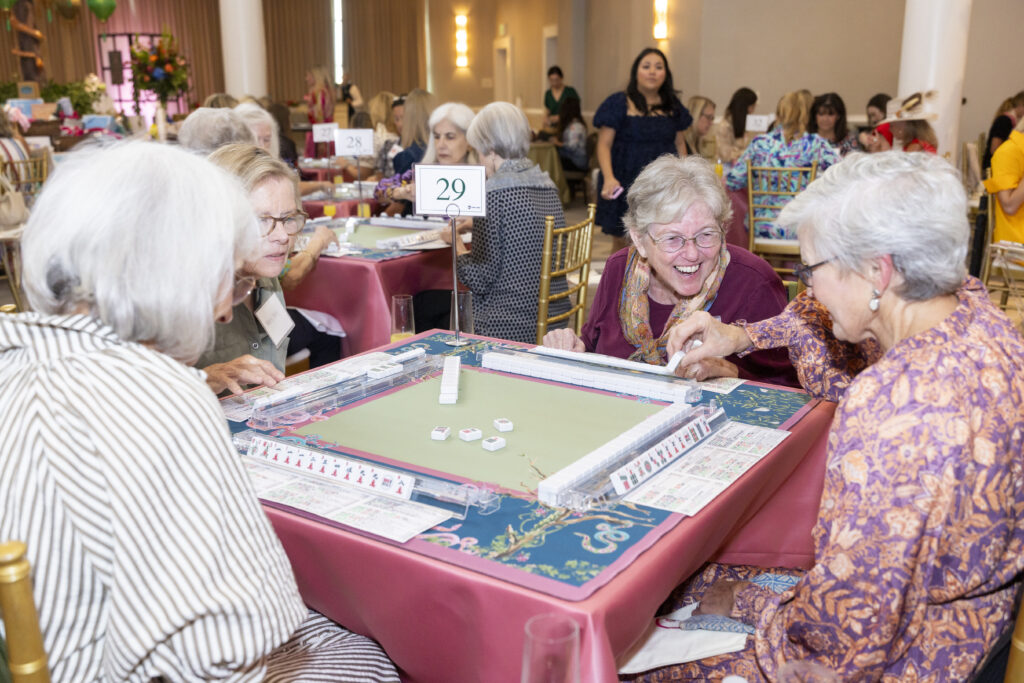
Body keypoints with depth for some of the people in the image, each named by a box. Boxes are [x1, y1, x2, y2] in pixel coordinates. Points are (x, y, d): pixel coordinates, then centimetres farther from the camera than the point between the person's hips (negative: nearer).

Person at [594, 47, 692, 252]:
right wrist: (608, 178, -20)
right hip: (626, 186, -3)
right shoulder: (619, 104, -2)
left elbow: (679, 144, 20)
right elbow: (604, 145, -6)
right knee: (623, 243, 2)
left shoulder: (673, 106, 12)